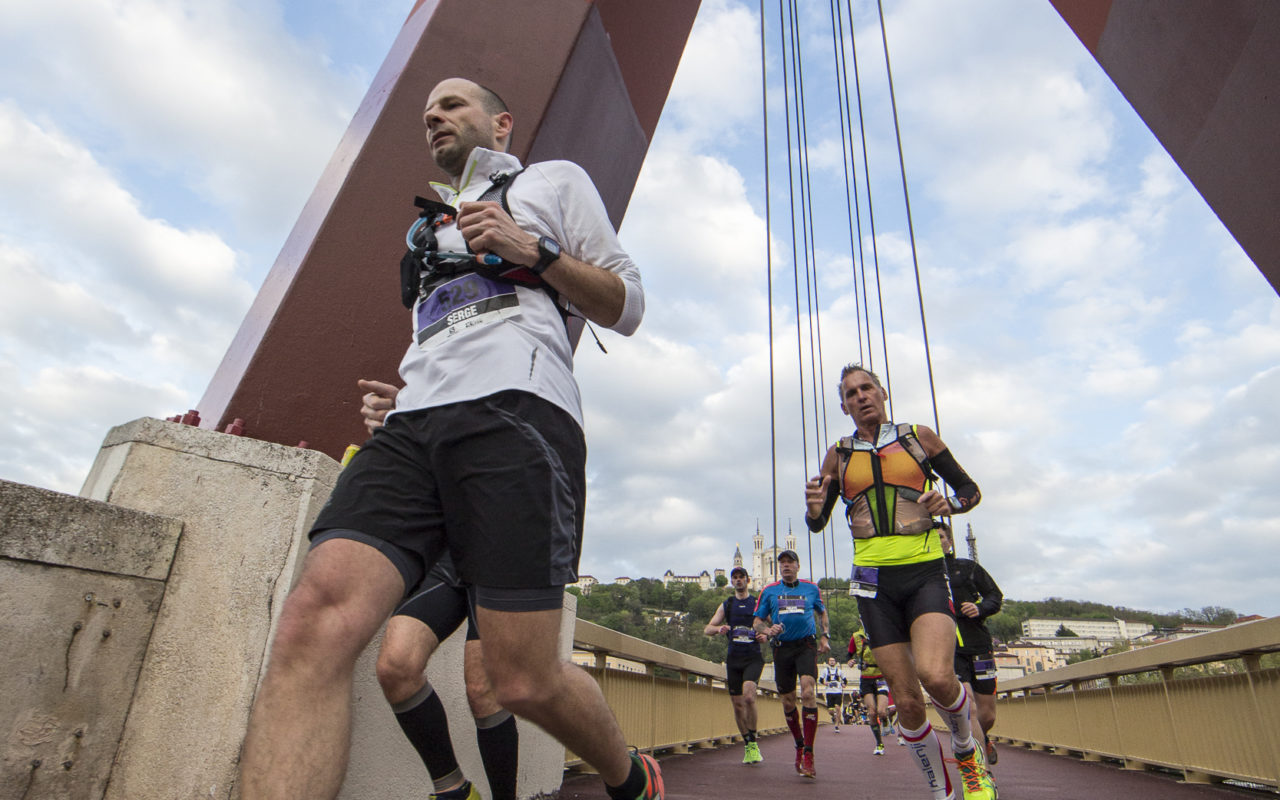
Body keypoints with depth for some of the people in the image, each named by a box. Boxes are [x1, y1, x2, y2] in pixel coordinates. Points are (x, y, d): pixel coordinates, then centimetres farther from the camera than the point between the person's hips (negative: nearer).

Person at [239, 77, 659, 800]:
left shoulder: (555, 180, 23)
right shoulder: (430, 225, 38)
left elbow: (627, 306, 13)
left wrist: (533, 251, 0)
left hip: (515, 410, -5)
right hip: (415, 423, 6)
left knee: (525, 682, -11)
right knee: (314, 623, -22)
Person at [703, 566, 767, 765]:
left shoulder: (758, 603, 6)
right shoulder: (726, 605, 11)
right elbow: (707, 629, 7)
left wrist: (766, 635, -10)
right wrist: (719, 629, -15)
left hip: (753, 657, -3)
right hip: (733, 658, 3)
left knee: (749, 696, -22)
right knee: (738, 704, 4)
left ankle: (753, 743, -6)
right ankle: (747, 745, 19)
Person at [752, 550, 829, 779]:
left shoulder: (811, 589, 8)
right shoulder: (769, 591, 7)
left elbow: (822, 613, 22)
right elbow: (757, 622, 10)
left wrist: (825, 636, 8)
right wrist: (768, 630, -11)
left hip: (806, 646, -2)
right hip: (782, 648, 2)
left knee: (808, 693, -20)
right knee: (788, 702, 8)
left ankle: (808, 754, -15)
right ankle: (799, 744, 31)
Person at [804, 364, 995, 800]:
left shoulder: (918, 437, 6)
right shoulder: (839, 454, 9)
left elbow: (970, 490, 14)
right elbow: (816, 524, 11)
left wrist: (949, 505, -9)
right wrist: (814, 507, -12)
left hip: (925, 571, -1)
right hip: (875, 582, 2)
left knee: (936, 676, -24)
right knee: (907, 701, 1)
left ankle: (967, 752, 9)